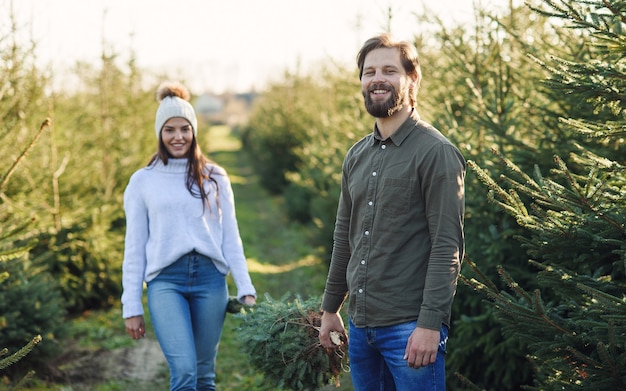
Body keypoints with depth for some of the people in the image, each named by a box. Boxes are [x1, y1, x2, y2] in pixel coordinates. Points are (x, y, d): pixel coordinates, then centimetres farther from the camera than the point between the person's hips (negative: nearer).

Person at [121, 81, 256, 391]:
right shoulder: (142, 181, 8)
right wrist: (131, 306, 4)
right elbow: (134, 247, 8)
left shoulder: (215, 177, 11)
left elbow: (231, 238, 11)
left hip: (210, 278, 2)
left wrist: (246, 289, 2)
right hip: (165, 280, -2)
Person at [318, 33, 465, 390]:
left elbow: (448, 246, -15)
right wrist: (331, 308, 18)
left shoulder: (436, 152, -10)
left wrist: (430, 324, -20)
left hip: (410, 327, -7)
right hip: (361, 326, 7)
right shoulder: (357, 156, 13)